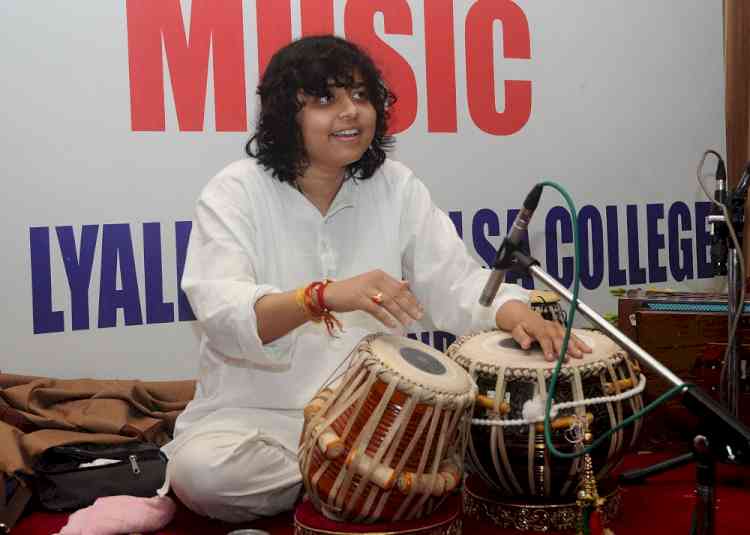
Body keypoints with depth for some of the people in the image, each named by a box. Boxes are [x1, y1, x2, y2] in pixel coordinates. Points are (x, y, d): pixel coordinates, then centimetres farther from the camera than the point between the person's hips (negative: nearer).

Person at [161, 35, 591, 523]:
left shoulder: (397, 187, 2)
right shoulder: (234, 194, -10)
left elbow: (455, 280, -4)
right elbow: (222, 313, -25)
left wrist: (517, 316, -27)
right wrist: (325, 296, -44)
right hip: (255, 413, -1)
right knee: (200, 471, -31)